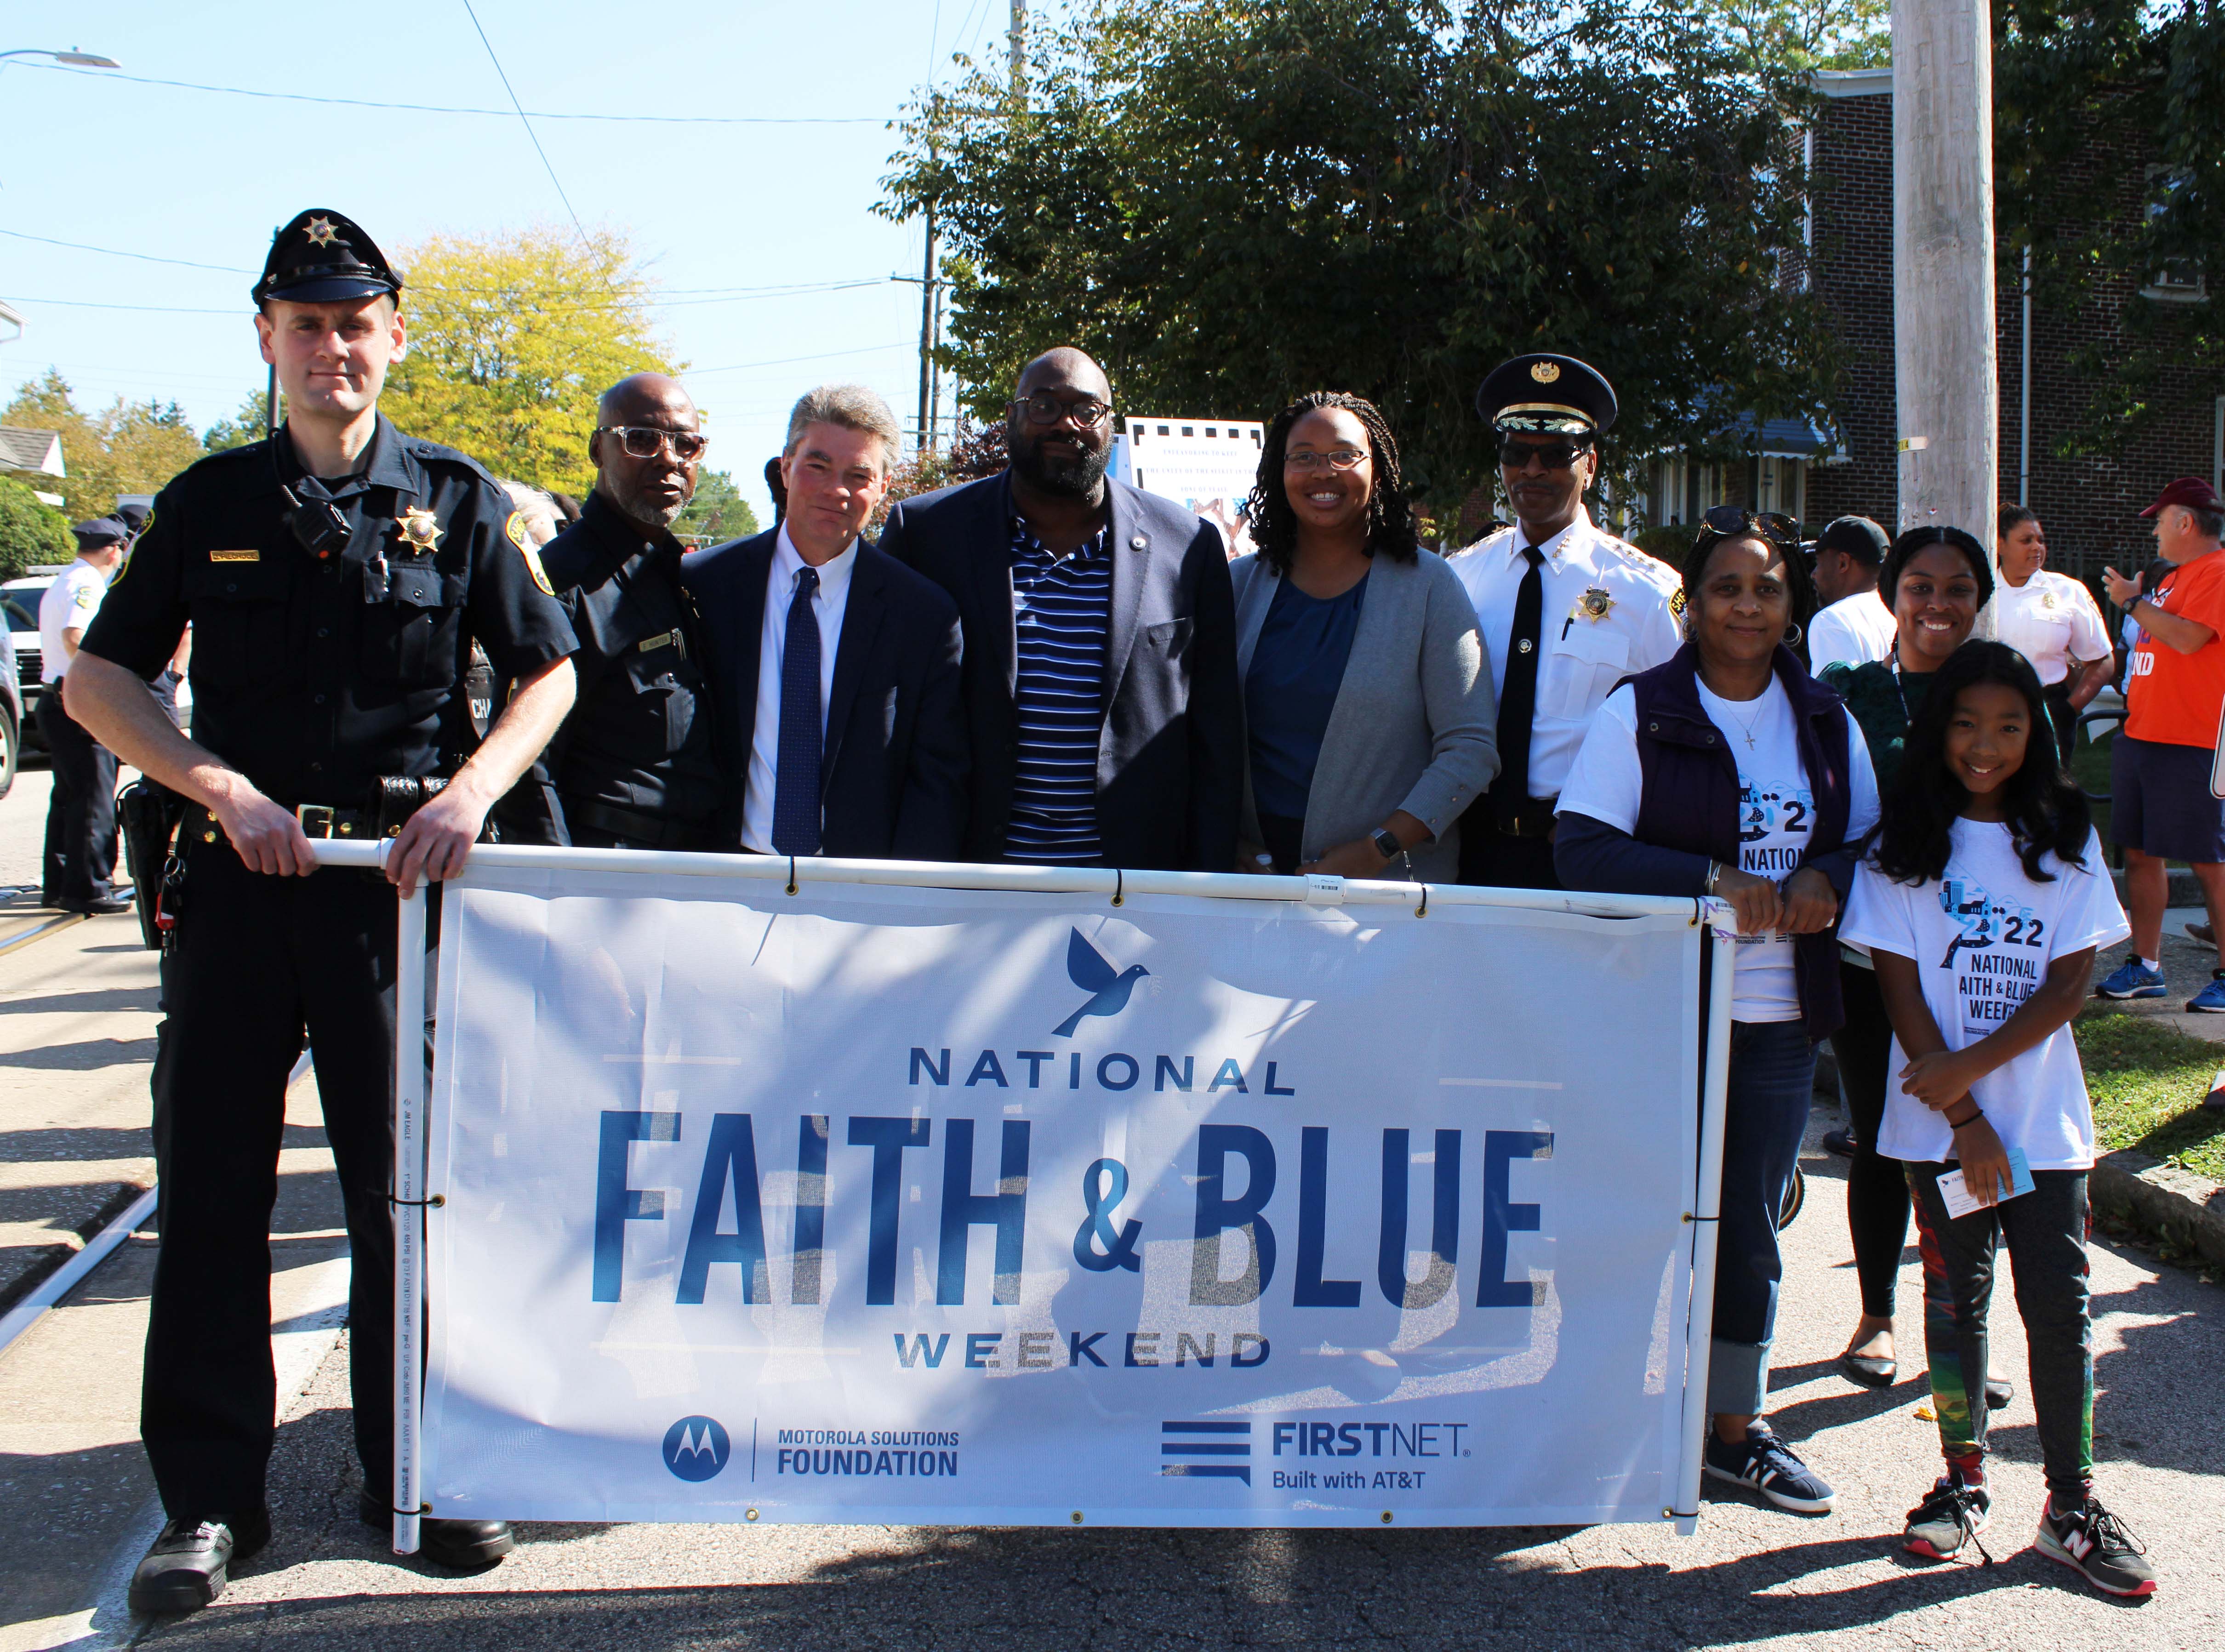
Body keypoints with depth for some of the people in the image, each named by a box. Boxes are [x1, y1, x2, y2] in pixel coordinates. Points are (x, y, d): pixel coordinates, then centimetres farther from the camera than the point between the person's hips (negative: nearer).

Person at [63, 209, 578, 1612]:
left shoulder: (457, 501, 5)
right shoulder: (212, 501, 8)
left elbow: (551, 673, 7)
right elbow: (100, 681, 7)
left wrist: (470, 792, -9)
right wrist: (222, 787, -8)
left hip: (397, 877, -1)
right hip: (238, 870, 1)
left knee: (409, 1180, 5)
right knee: (213, 1188, 3)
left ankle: (418, 1472, 20)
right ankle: (211, 1496, 14)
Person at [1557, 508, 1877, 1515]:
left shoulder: (1825, 720, 9)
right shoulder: (1639, 712, -4)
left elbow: (1870, 839, 16)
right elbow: (1582, 851, -13)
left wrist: (1826, 879, -7)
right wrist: (1715, 879, -23)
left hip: (1780, 1017, 4)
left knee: (1750, 1227, 12)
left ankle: (1737, 1429, 26)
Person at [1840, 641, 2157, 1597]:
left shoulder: (2066, 844, 4)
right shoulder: (1904, 847, 0)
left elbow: (2069, 986, -2)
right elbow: (1901, 991, -4)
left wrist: (1969, 1067, -14)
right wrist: (1963, 1120, -10)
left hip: (2045, 1115, 1)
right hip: (1942, 1120, -1)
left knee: (2059, 1302, 0)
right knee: (1957, 1296, 7)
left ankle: (2072, 1505, 9)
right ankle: (1964, 1483, 20)